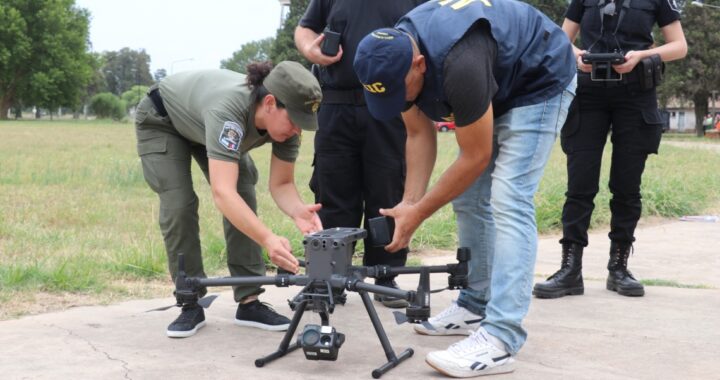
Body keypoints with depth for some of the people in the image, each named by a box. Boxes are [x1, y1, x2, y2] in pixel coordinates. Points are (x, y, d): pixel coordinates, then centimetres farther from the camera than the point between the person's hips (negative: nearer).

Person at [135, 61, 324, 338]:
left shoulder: (286, 119, -27)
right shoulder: (229, 109, -47)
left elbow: (281, 183, -19)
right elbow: (223, 193, -54)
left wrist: (298, 212, -41)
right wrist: (268, 239, -65)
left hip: (204, 125, 5)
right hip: (162, 121, -5)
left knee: (244, 198, -10)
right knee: (178, 205, -18)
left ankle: (249, 302, -4)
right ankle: (191, 305, -4)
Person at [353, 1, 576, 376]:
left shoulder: (459, 63, -39)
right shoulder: (394, 55, -15)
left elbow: (476, 157, -26)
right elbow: (419, 134, -2)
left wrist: (418, 213, -19)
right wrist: (409, 201, -12)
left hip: (540, 84, -8)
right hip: (496, 87, 8)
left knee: (508, 201, -19)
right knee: (468, 197, 6)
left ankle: (499, 339, -24)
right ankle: (476, 307, 19)